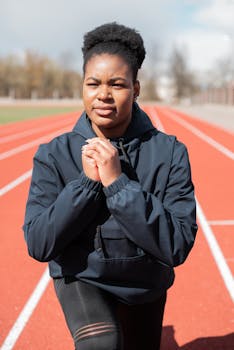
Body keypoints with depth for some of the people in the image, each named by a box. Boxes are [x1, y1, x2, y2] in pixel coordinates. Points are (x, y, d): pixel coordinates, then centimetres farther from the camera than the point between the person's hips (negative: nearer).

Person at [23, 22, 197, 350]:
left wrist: (118, 182, -30)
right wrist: (86, 182, -27)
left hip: (145, 285, 2)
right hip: (81, 278, -1)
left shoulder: (169, 152, -17)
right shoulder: (55, 154, -15)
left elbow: (178, 246, -24)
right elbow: (38, 244, -18)